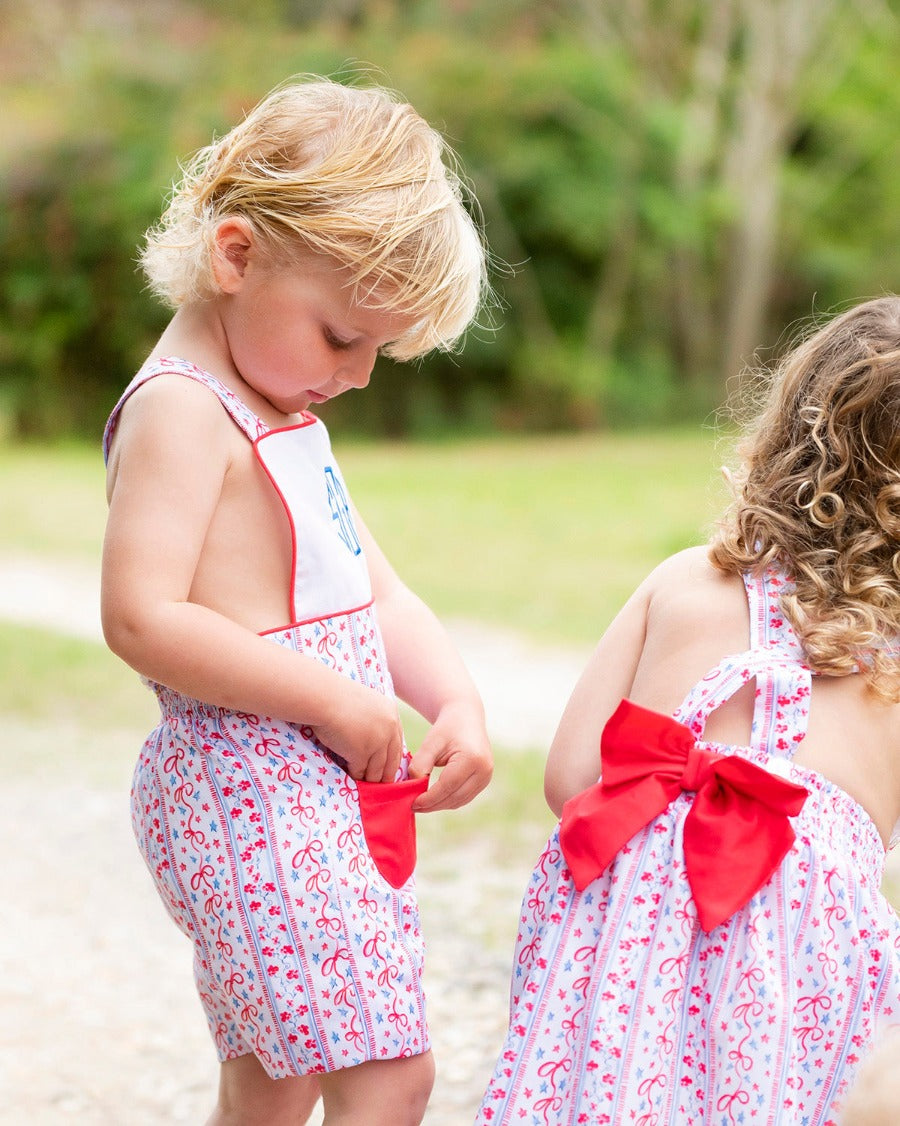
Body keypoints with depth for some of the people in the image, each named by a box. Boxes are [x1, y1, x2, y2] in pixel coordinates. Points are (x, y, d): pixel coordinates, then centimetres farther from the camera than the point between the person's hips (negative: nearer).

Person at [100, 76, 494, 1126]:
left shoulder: (280, 411, 18)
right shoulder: (181, 410, -13)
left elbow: (372, 587, 20)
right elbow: (142, 618, -23)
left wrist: (457, 704, 3)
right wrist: (332, 700, -20)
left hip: (337, 792, 10)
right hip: (253, 790, -10)